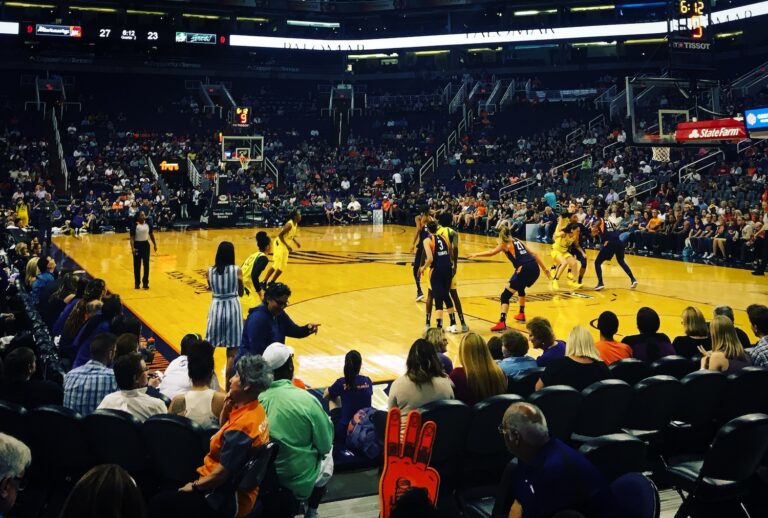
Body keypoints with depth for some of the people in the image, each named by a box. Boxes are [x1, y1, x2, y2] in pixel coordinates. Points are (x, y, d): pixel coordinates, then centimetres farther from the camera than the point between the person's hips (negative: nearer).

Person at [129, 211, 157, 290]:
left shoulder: (148, 224, -1)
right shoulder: (134, 226, -12)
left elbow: (151, 234, 11)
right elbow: (132, 238, -12)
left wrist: (155, 244, 12)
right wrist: (132, 248, -22)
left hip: (146, 244, 3)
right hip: (137, 245, -3)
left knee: (146, 264, 3)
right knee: (137, 265, 5)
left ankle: (145, 283, 13)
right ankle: (137, 283, 17)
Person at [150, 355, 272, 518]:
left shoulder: (242, 425, -29)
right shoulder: (256, 409, 2)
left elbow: (223, 472, -26)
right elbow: (225, 432, 16)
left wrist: (195, 486, -11)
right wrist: (226, 409, -2)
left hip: (227, 499, -10)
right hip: (233, 488, 10)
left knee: (158, 503, -11)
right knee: (170, 485, 24)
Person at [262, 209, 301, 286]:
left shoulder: (296, 224, 3)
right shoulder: (289, 224, -25)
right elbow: (280, 235, -26)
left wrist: (295, 242, 12)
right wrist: (287, 246, -27)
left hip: (284, 245, 9)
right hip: (279, 244, -9)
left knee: (283, 266, 12)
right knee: (277, 265, -14)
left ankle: (271, 282, 24)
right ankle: (264, 282, -8)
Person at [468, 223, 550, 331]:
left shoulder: (504, 244, 8)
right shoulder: (517, 241, 25)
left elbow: (491, 253, -9)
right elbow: (533, 254, 24)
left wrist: (476, 254, 0)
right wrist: (544, 269, 27)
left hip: (524, 269, -7)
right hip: (535, 268, 7)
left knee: (505, 296, -4)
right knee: (520, 288, 36)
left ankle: (502, 322, -19)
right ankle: (521, 315, 44)